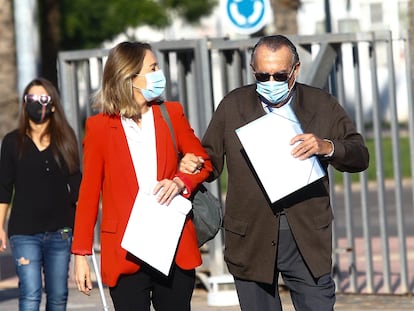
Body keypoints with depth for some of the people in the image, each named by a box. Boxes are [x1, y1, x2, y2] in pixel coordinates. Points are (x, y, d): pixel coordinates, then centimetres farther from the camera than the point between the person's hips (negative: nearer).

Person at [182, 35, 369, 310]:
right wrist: (192, 165, -16)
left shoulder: (323, 106, 3)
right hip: (252, 240, 1)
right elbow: (212, 160, 7)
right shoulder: (232, 107, 5)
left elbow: (360, 157, 0)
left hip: (307, 237, 0)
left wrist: (326, 147, -20)